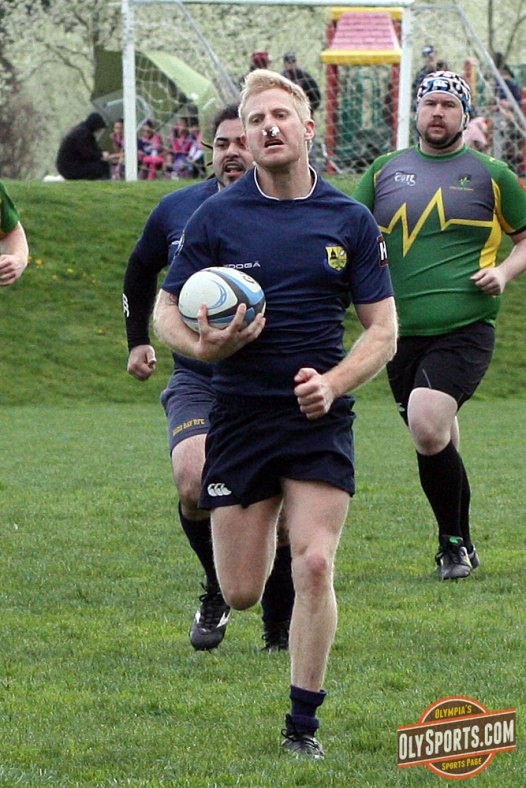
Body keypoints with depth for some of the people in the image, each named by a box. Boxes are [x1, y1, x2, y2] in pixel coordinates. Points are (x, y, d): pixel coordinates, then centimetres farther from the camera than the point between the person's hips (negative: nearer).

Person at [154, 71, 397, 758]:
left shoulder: (351, 222, 2)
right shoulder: (216, 217, 0)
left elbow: (383, 330, 4)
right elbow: (166, 312, 5)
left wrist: (334, 381, -13)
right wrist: (203, 346, -17)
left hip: (320, 419, 0)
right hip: (239, 413, 0)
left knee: (314, 568, -14)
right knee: (241, 592, 2)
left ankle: (303, 723, 1)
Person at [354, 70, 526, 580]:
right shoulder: (385, 172, 13)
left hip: (465, 329, -4)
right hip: (403, 332, 4)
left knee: (428, 427, -23)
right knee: (436, 444, 8)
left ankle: (455, 544, -8)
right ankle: (458, 546, 24)